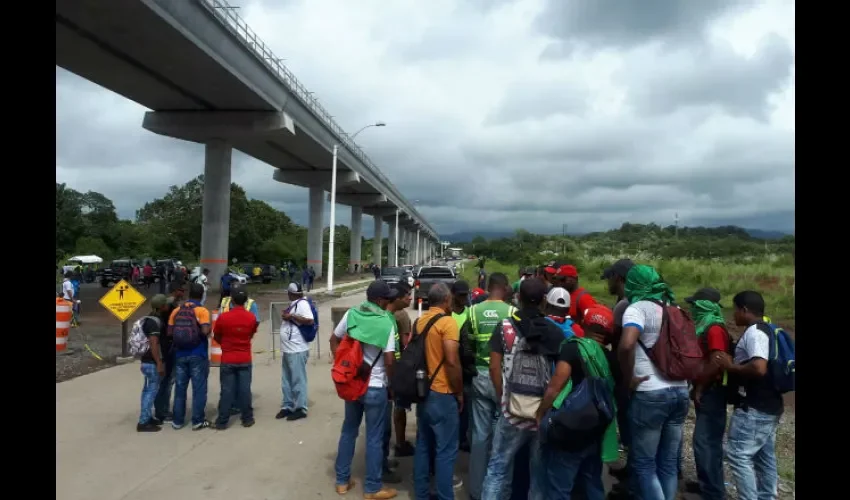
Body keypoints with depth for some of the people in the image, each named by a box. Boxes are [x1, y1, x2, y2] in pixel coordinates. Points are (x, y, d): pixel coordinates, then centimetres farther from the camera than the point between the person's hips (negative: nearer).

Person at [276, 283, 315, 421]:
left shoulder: (302, 304, -14)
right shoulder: (293, 304, 14)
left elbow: (310, 320, -26)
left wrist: (291, 316, -21)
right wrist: (287, 316, 3)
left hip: (297, 350, -10)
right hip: (287, 349, 10)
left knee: (298, 380, -1)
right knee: (286, 381, 16)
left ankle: (300, 408, 8)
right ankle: (287, 406, 26)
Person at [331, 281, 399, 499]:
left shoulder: (351, 314, -3)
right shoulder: (386, 322, -17)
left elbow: (334, 340, 6)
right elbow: (389, 361, -17)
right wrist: (392, 383, 0)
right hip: (375, 387, -5)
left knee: (348, 431, 19)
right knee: (374, 438, 8)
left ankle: (342, 480, 29)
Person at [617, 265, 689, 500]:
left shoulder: (638, 308, -9)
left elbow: (626, 345, -27)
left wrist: (628, 379, -15)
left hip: (651, 394, -7)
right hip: (680, 391, 7)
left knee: (643, 463, 4)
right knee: (669, 463, 15)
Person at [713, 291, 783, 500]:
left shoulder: (753, 332, -17)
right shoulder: (766, 330, 14)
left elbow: (759, 368, -30)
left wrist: (730, 367, -17)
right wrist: (735, 364, 14)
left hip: (754, 408, -10)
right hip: (769, 406, 10)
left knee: (738, 455, -5)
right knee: (765, 456, 16)